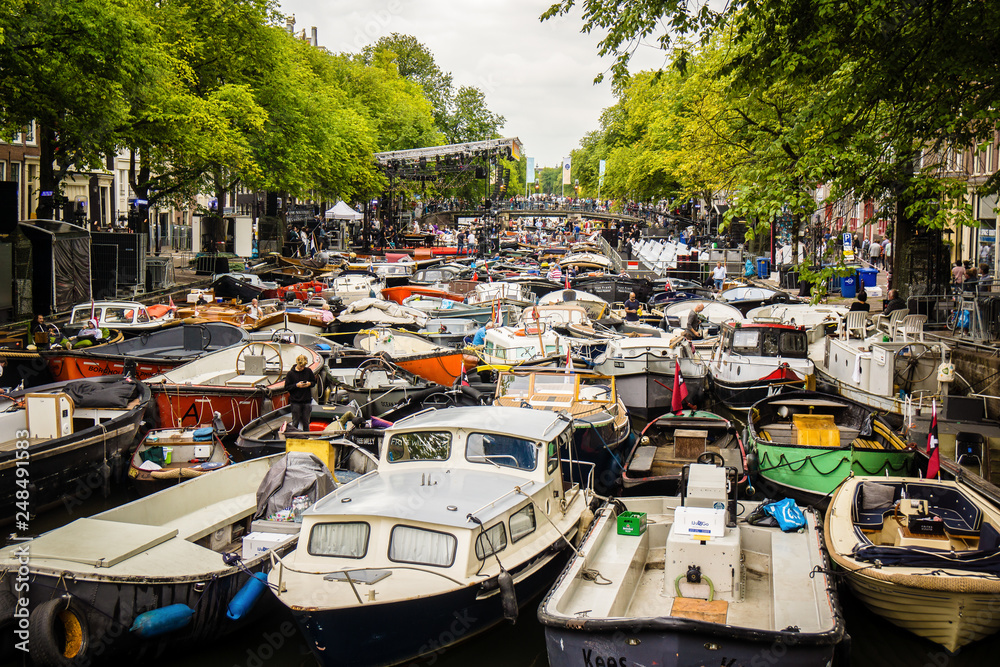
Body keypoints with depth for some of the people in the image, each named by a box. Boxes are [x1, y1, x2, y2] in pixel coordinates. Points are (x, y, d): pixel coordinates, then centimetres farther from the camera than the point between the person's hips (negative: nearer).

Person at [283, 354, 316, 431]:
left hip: (307, 401, 2)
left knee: (306, 422, 10)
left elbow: (314, 381, 14)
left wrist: (309, 384, -8)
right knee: (295, 422, 5)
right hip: (295, 402, -2)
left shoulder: (308, 371, 2)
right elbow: (286, 387, -5)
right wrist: (296, 385, -18)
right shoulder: (291, 373, -6)